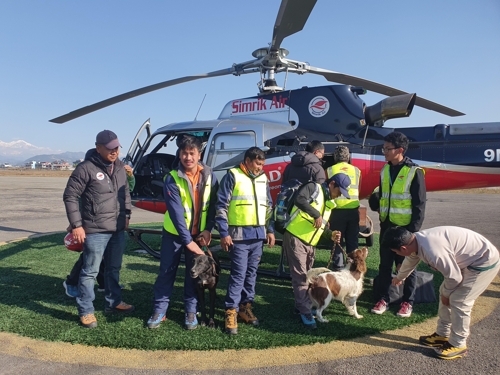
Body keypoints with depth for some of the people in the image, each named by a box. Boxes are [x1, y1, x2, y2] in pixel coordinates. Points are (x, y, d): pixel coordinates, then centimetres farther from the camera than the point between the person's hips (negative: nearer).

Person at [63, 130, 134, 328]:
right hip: (95, 231, -7)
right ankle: (85, 311, 17)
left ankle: (113, 302, 34)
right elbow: (70, 196, -11)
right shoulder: (86, 168, -14)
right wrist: (76, 225, -13)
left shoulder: (120, 167, 8)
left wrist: (126, 215, 14)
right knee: (90, 271, 3)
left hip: (118, 229, 7)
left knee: (114, 268, 19)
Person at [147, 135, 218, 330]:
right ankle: (159, 310, 20)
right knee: (166, 271, 5)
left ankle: (190, 310, 23)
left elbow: (213, 205, -1)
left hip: (198, 233, 2)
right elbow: (176, 213, -23)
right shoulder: (172, 179, -18)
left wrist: (208, 229, -9)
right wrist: (188, 241, -25)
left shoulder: (209, 176, -8)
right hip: (174, 233, -2)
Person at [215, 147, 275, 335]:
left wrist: (270, 230, 13)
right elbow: (221, 206, -8)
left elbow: (269, 206, 19)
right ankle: (231, 311, 5)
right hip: (239, 234, -6)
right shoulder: (232, 176, -5)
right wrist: (224, 233, -12)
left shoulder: (263, 179, 13)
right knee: (238, 273, -6)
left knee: (251, 272, 13)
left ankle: (246, 306, 26)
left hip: (258, 234, 6)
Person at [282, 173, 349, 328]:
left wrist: (331, 235, 1)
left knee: (307, 276, 18)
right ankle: (305, 312, 3)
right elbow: (299, 200, -28)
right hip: (295, 238, -9)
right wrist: (316, 214, -24)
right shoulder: (314, 188, -7)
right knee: (300, 276, -5)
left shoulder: (329, 203, 19)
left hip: (310, 244, 9)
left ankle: (301, 306, 33)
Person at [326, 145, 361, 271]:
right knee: (352, 241, 12)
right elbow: (358, 191, 15)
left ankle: (338, 268, 9)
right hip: (353, 210, 2)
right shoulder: (356, 170, 7)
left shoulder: (329, 170, 0)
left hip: (337, 210, -2)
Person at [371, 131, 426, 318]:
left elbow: (419, 205, -11)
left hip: (405, 227, -5)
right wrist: (382, 220, 11)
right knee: (385, 264, 10)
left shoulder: (414, 172, -11)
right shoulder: (385, 170, 7)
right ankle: (382, 299, 21)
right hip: (387, 226, 5)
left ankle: (407, 302, 22)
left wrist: (414, 230, -14)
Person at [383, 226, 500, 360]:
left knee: (458, 301, -8)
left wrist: (446, 294, -3)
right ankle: (442, 335, 24)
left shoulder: (433, 251, -36)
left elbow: (454, 277, -24)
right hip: (470, 259, 9)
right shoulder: (416, 240, -7)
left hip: (485, 263, -9)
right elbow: (410, 261, 16)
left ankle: (458, 345, 9)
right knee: (444, 292, 11)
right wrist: (399, 277, 35)